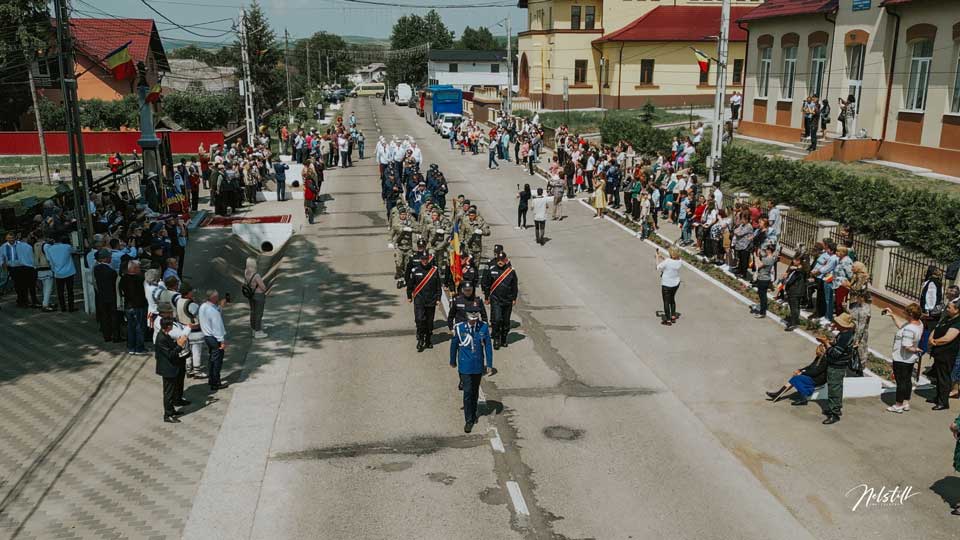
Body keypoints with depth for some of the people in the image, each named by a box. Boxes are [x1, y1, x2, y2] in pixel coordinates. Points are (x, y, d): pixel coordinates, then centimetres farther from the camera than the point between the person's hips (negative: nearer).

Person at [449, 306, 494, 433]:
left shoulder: (484, 327, -8)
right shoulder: (459, 328, -13)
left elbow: (487, 346, 0)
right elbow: (454, 345, 1)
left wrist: (489, 364, 2)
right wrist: (453, 361, 11)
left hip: (478, 366, 2)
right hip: (465, 367, -2)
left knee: (475, 392, 17)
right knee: (467, 392, -6)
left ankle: (473, 413, 38)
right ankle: (468, 421, 3)